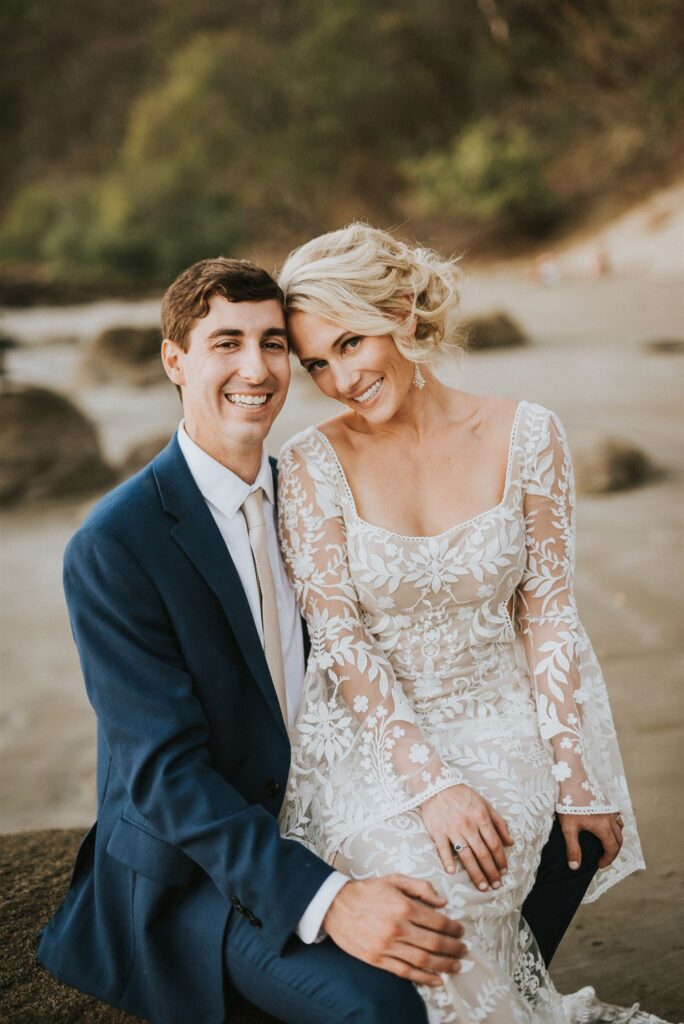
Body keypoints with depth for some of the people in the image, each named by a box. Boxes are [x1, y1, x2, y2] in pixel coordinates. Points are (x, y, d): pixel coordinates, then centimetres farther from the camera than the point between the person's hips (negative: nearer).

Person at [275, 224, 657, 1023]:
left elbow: (546, 614, -1)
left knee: (456, 878, -29)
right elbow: (339, 642, -9)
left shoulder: (526, 436, -2)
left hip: (500, 723, 0)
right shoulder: (311, 466, -5)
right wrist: (430, 783, -19)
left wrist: (576, 780, -5)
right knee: (412, 875, -30)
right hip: (371, 737, 0)